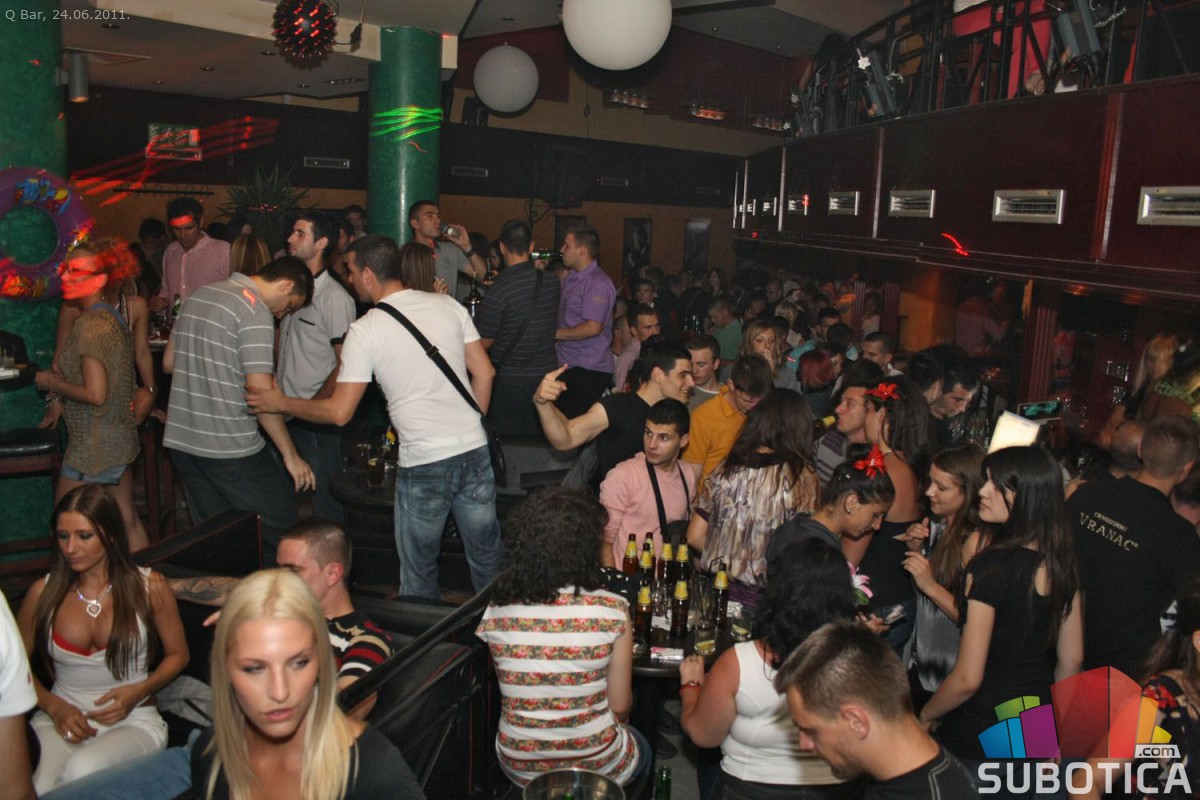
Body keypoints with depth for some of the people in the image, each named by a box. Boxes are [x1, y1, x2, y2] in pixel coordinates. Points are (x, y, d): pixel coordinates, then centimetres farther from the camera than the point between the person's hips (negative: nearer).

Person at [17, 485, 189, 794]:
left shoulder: (149, 587, -2)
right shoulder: (44, 593, 3)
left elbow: (178, 655, 8)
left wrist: (138, 691, -10)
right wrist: (54, 707, -4)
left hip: (133, 720, -1)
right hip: (61, 718, 1)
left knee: (81, 770, -34)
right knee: (36, 788, -33)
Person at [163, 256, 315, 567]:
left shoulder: (200, 294, 12)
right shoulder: (255, 312, -14)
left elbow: (169, 363, 20)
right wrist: (291, 455, -12)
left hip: (181, 439, 8)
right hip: (230, 448, -8)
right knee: (279, 530, 3)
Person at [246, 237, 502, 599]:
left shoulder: (365, 330, -8)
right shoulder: (448, 305, 4)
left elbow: (339, 412, -8)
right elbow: (484, 373, 6)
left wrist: (280, 403, 6)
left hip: (423, 464, -4)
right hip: (475, 451, 5)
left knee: (418, 573, 15)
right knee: (487, 556, 18)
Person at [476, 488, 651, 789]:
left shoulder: (496, 611, -12)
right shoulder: (612, 611, -20)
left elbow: (512, 687, 1)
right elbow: (620, 705, -10)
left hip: (518, 767, 3)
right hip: (595, 765, -3)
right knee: (643, 750, 33)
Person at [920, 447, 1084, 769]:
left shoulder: (989, 568, -24)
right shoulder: (1061, 564, -3)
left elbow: (967, 679, -21)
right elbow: (1071, 660, 8)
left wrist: (924, 715, -4)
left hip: (978, 742, -7)